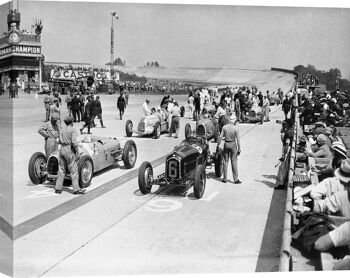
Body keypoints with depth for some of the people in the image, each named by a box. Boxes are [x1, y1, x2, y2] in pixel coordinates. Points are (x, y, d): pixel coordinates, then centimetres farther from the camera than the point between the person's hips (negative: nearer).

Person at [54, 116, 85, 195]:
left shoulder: (62, 130, 11)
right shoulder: (73, 130, -8)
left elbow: (60, 141, 6)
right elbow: (74, 142, -17)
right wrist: (77, 153, -13)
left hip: (62, 150, 6)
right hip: (70, 150, -6)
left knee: (61, 170, 11)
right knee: (73, 170, -2)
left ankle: (58, 188, 12)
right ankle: (76, 189, -2)